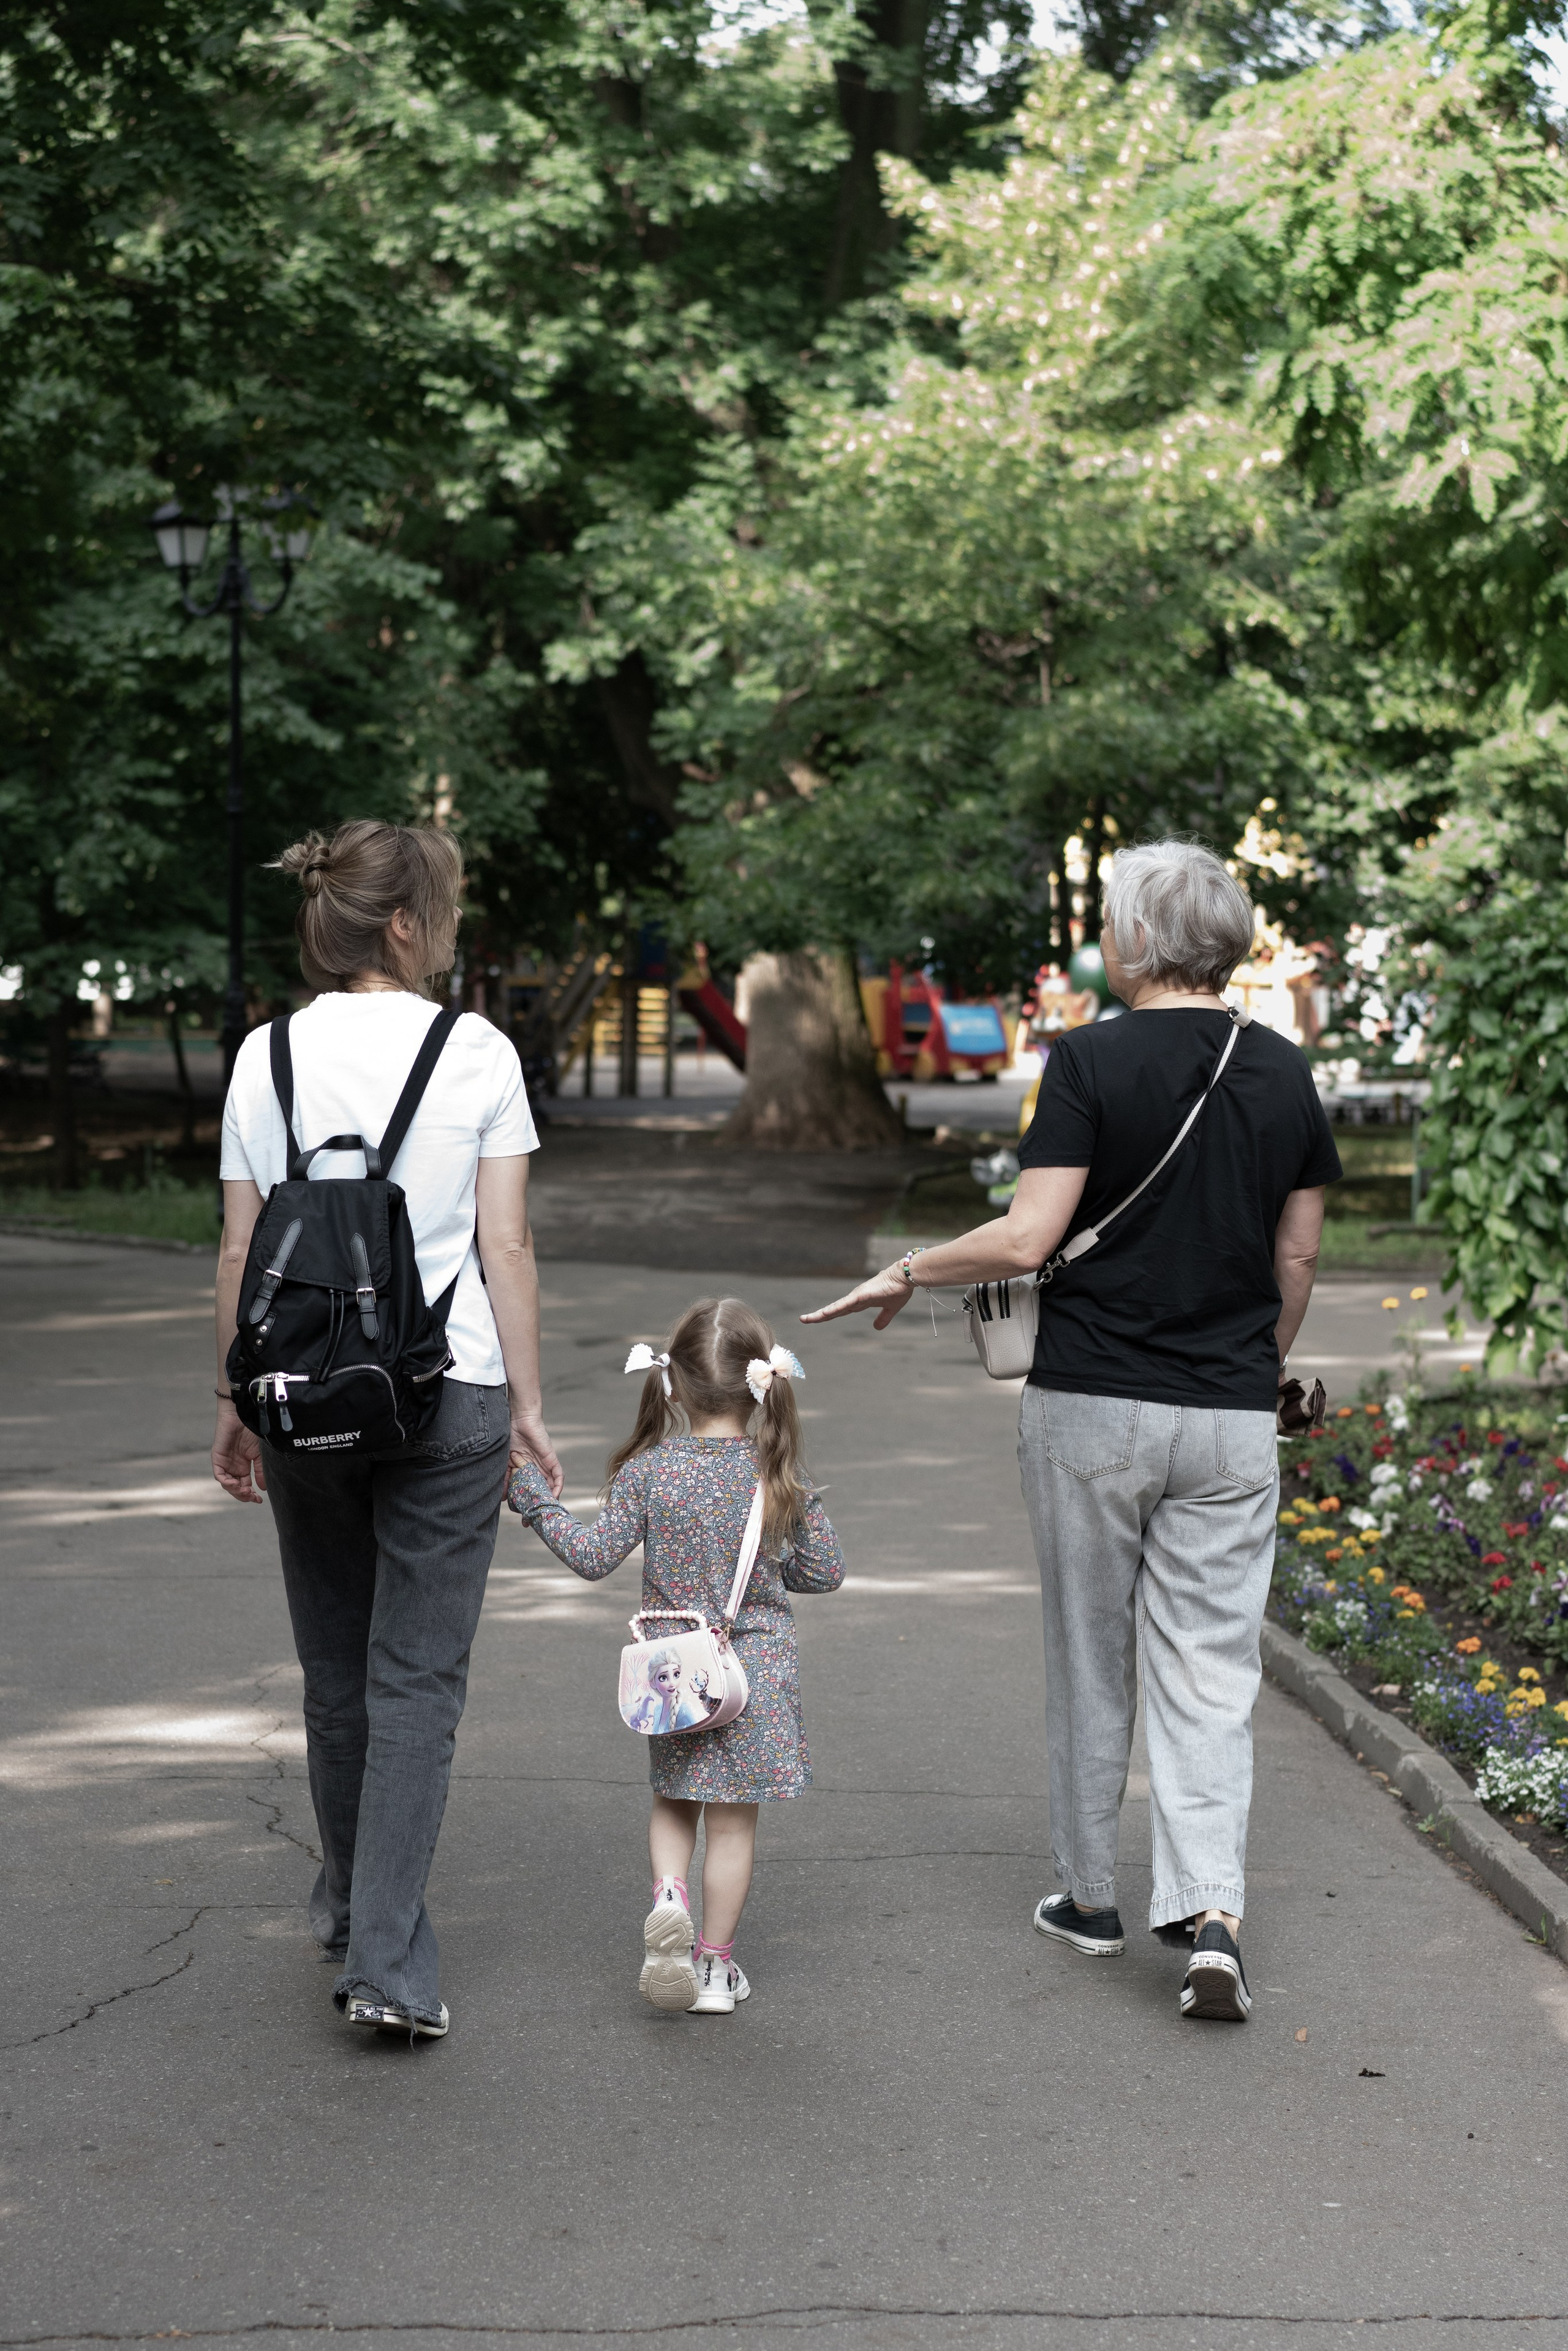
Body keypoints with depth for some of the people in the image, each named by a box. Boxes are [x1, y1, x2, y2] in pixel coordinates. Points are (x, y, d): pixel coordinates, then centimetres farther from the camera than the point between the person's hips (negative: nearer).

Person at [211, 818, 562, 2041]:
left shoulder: (267, 1057, 0)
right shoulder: (477, 1054, -5)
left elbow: (241, 1254, 2)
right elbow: (506, 1248, -5)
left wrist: (238, 1406, 11)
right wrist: (526, 1405, 3)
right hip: (448, 1391, -3)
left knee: (336, 1666, 18)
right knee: (419, 1675, 1)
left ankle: (351, 1904, 34)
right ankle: (388, 1958, -7)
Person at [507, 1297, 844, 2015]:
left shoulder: (647, 1471, -8)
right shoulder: (780, 1477, -8)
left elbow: (594, 1556, -7)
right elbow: (825, 1571, -1)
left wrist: (532, 1496, 2)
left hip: (673, 1672, 1)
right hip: (757, 1671, -1)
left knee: (673, 1803, 20)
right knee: (732, 1822, 9)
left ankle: (669, 1896, -6)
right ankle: (714, 1964, 16)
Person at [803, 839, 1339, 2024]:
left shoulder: (1092, 1061, -11)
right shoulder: (1285, 1074, 3)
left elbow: (1027, 1239, -15)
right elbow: (1296, 1264, 8)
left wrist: (906, 1273, 0)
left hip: (1093, 1404, -2)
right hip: (1230, 1418, 3)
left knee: (1091, 1660, 13)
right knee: (1210, 1676, 4)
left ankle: (1092, 1898, 25)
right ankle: (1213, 1915, -11)